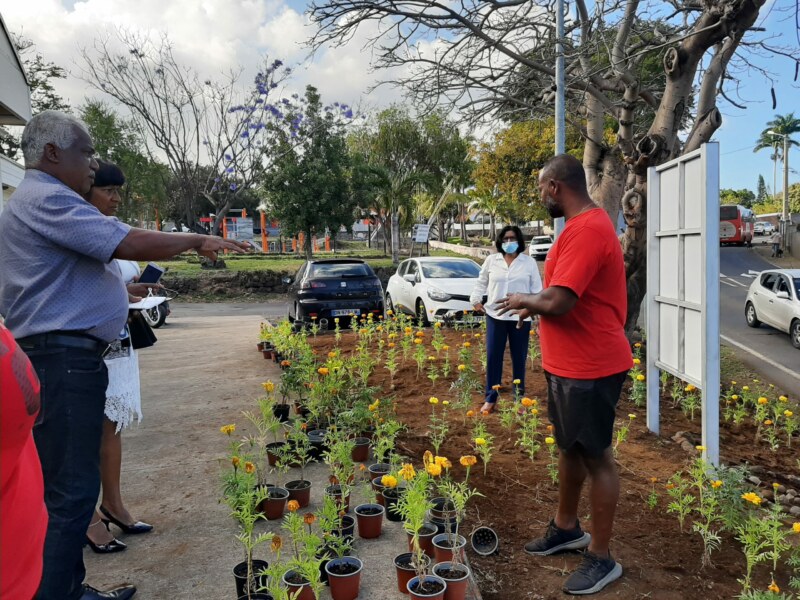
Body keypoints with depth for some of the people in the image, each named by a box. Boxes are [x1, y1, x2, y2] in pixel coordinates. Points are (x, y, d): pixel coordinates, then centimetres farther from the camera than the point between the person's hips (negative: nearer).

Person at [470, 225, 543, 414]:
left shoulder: (529, 262, 3)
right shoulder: (491, 260, 6)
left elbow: (536, 288, 4)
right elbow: (481, 283, 15)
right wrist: (475, 300, 4)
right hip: (495, 316, 1)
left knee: (519, 357, 8)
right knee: (493, 357, 2)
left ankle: (519, 395, 22)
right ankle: (490, 398, 12)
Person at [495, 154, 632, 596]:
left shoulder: (586, 230, -23)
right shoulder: (583, 225, 12)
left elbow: (558, 303, -29)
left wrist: (525, 301, -10)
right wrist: (536, 304, 7)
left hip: (590, 368, -10)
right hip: (568, 365, 10)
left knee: (595, 456, 3)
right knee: (569, 447, 21)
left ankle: (601, 558, 18)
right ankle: (566, 528, 39)